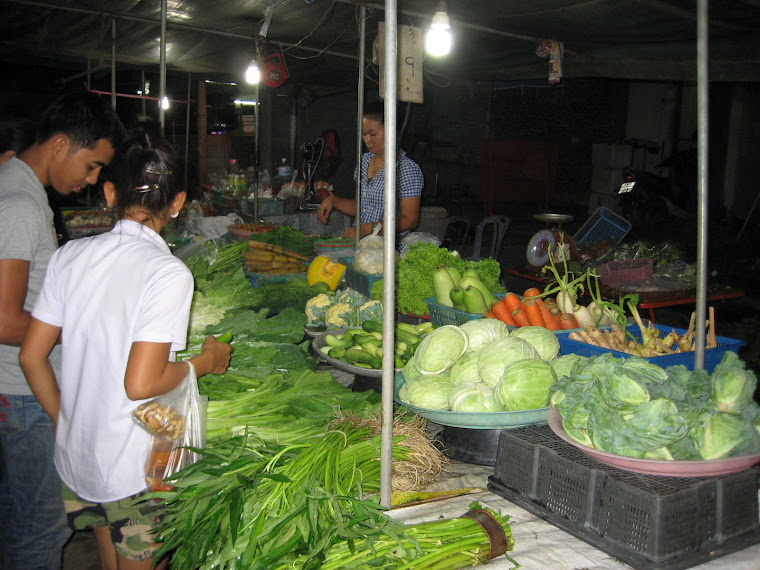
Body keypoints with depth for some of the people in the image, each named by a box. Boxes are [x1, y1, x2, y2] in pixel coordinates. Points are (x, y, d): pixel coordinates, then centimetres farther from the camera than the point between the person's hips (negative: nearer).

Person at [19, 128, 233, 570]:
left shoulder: (71, 255, -3)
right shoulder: (169, 273, -20)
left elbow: (31, 357, 1)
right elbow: (141, 384, -24)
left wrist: (64, 422, 14)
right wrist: (207, 361, -8)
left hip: (74, 456, 6)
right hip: (137, 473, -6)